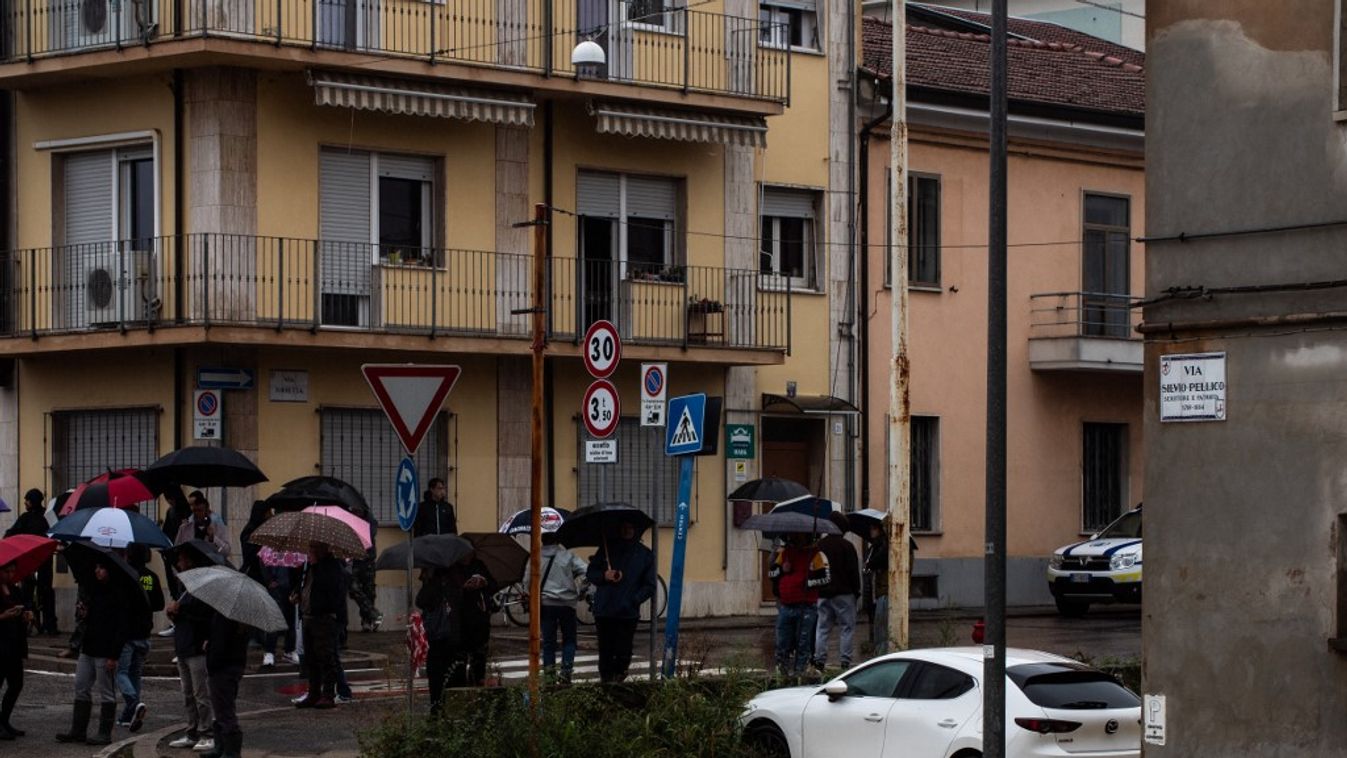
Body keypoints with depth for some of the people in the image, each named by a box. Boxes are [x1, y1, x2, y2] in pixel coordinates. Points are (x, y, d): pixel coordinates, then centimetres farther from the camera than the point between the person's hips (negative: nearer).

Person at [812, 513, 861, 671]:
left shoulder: (818, 546, 7)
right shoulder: (846, 546, -8)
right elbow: (853, 571, -7)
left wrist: (817, 589, 17)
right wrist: (856, 590, 3)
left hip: (822, 593, 5)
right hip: (843, 593, -5)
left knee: (822, 628, 7)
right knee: (847, 628, 0)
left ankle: (819, 659, 1)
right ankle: (845, 660, -5)